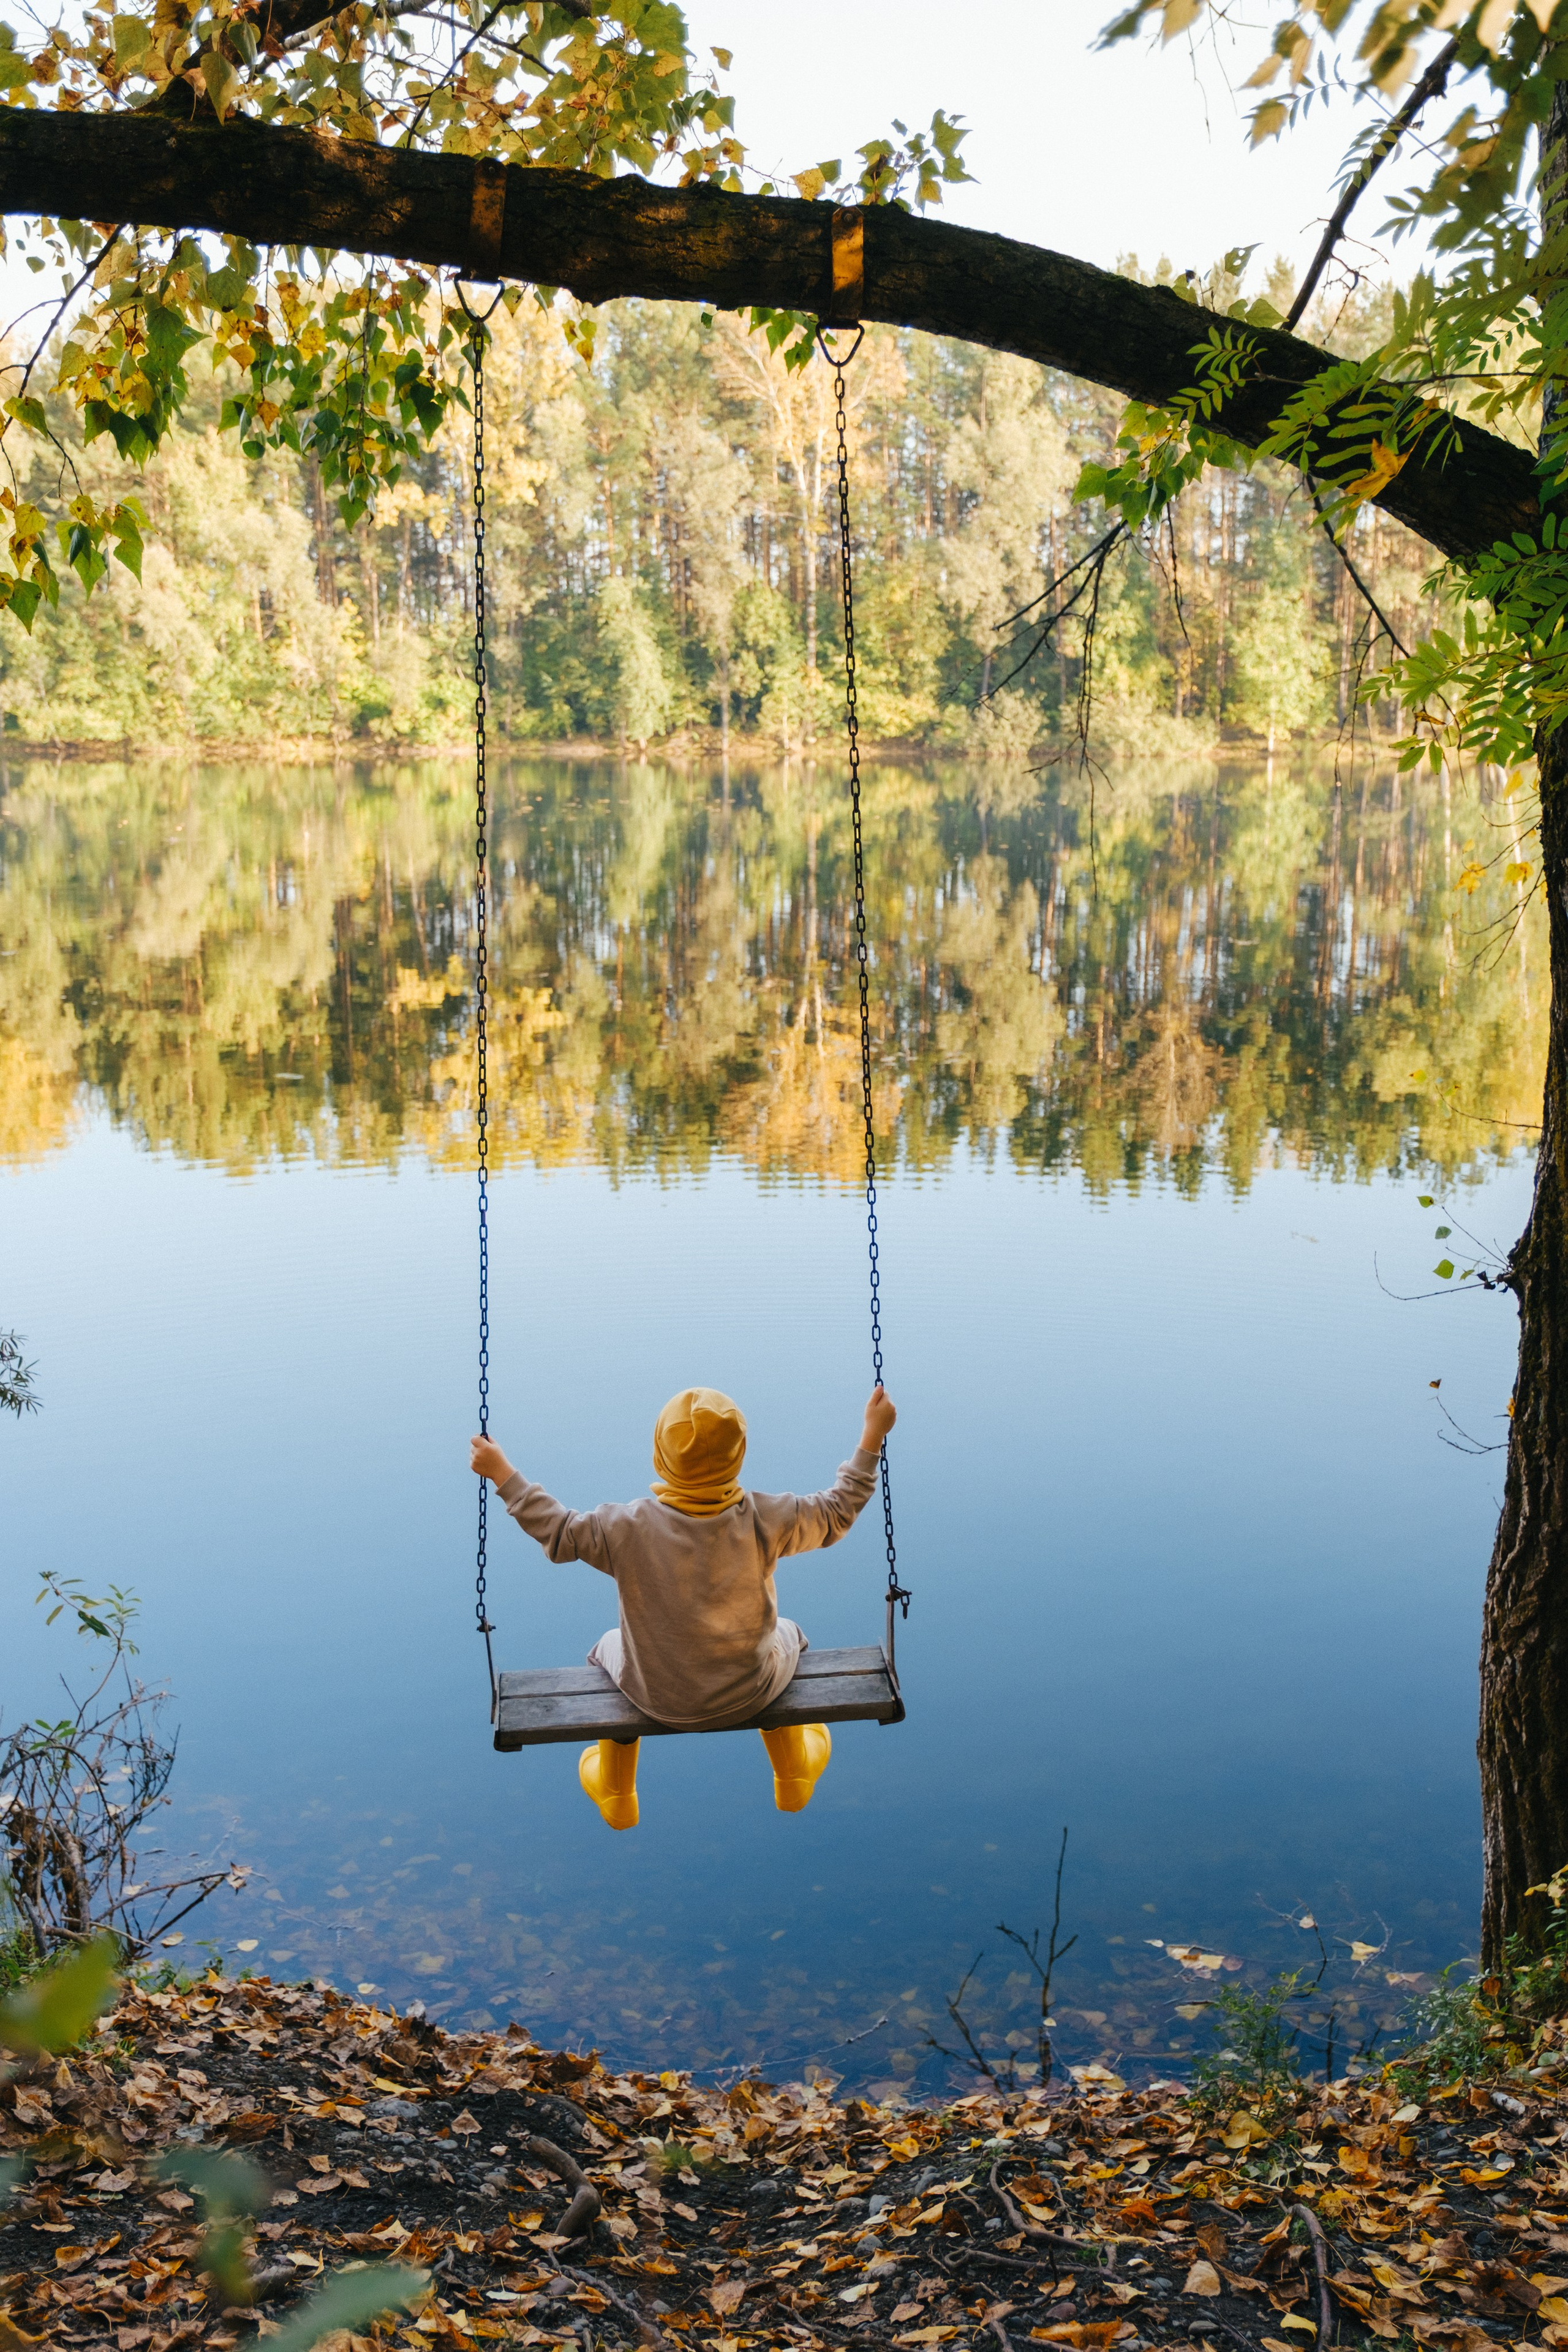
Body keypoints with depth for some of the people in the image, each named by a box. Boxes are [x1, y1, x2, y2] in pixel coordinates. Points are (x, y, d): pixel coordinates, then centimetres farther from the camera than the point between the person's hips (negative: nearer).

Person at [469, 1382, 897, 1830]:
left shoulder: (626, 1529, -24)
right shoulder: (763, 1520, -23)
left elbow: (559, 1533, -9)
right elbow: (836, 1513, -9)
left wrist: (502, 1473, 2)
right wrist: (873, 1435, -1)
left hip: (659, 1702, 0)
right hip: (749, 1696, 0)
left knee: (609, 1647, 33)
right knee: (786, 1635, 34)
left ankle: (615, 1795, 51)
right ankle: (794, 1778, 52)